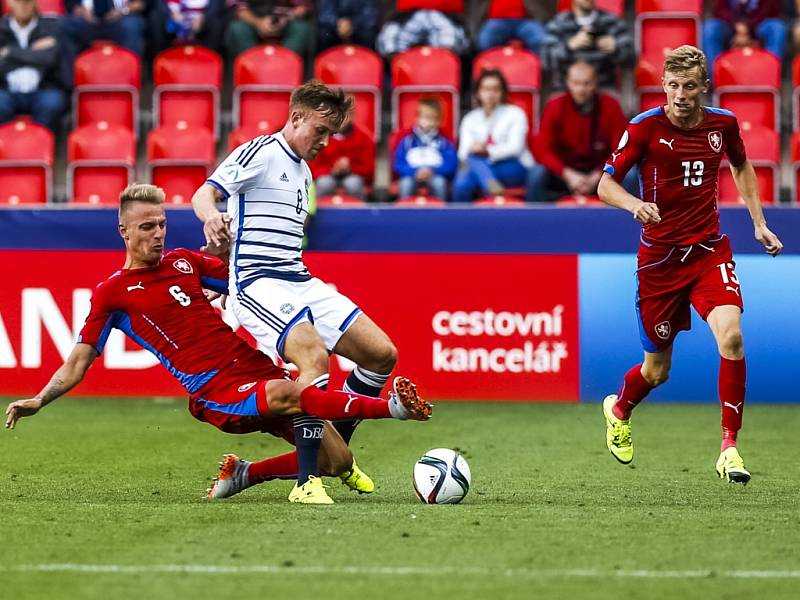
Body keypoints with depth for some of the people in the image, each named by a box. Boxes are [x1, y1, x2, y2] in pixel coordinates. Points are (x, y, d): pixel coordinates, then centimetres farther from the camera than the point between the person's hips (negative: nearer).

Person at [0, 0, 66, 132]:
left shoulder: (51, 26, 7)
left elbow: (50, 58, -10)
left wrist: (11, 52, -6)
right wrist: (33, 51, -5)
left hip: (42, 90, -1)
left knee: (52, 102, -35)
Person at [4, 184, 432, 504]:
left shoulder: (184, 261, 16)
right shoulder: (112, 293, 4)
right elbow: (78, 362, 7)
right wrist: (38, 401, -6)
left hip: (256, 367, 6)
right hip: (217, 394, -6)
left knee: (336, 461, -3)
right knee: (279, 393, -39)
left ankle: (243, 475, 17)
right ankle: (393, 406, -40)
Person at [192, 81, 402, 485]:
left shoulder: (304, 172, 21)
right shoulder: (260, 153, -6)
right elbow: (204, 194, -20)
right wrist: (211, 216, -40)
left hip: (300, 282, 9)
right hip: (258, 284, -9)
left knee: (382, 354, 1)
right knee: (315, 358, -31)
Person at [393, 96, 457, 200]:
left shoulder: (444, 142, 4)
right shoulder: (407, 141, 5)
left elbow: (451, 164, -4)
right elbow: (398, 165, 0)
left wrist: (433, 171, -20)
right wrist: (415, 172, -17)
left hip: (435, 176, 0)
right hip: (412, 176, 0)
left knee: (439, 182, -33)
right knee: (406, 183, -32)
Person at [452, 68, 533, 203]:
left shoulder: (515, 113, 6)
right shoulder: (470, 119, 16)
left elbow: (515, 147, -8)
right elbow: (463, 153, 3)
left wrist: (487, 151, -24)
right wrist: (473, 151, -23)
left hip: (515, 169, -3)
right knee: (462, 184, -32)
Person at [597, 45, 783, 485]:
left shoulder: (723, 123, 1)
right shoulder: (645, 127, -9)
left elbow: (741, 166, 22)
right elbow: (605, 185, -7)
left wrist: (758, 223, 15)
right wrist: (635, 204, -28)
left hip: (709, 250, 2)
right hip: (659, 257, -2)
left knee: (730, 336, -25)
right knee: (656, 370, 8)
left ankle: (729, 449, -16)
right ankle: (618, 411, 44)